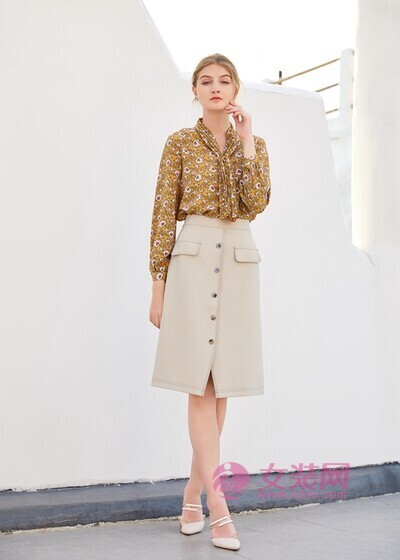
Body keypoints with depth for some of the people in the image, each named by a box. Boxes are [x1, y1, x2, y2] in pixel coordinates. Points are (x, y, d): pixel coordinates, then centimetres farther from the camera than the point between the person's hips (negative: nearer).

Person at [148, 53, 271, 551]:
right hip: (193, 258, -3)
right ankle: (217, 507, -10)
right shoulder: (180, 143, 5)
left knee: (221, 383, 4)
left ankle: (192, 493, 16)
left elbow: (257, 203, -4)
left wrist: (246, 140, -6)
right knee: (200, 382, -10)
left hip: (239, 261, 3)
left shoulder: (253, 144, 13)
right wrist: (158, 283, -2)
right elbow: (163, 215, 3)